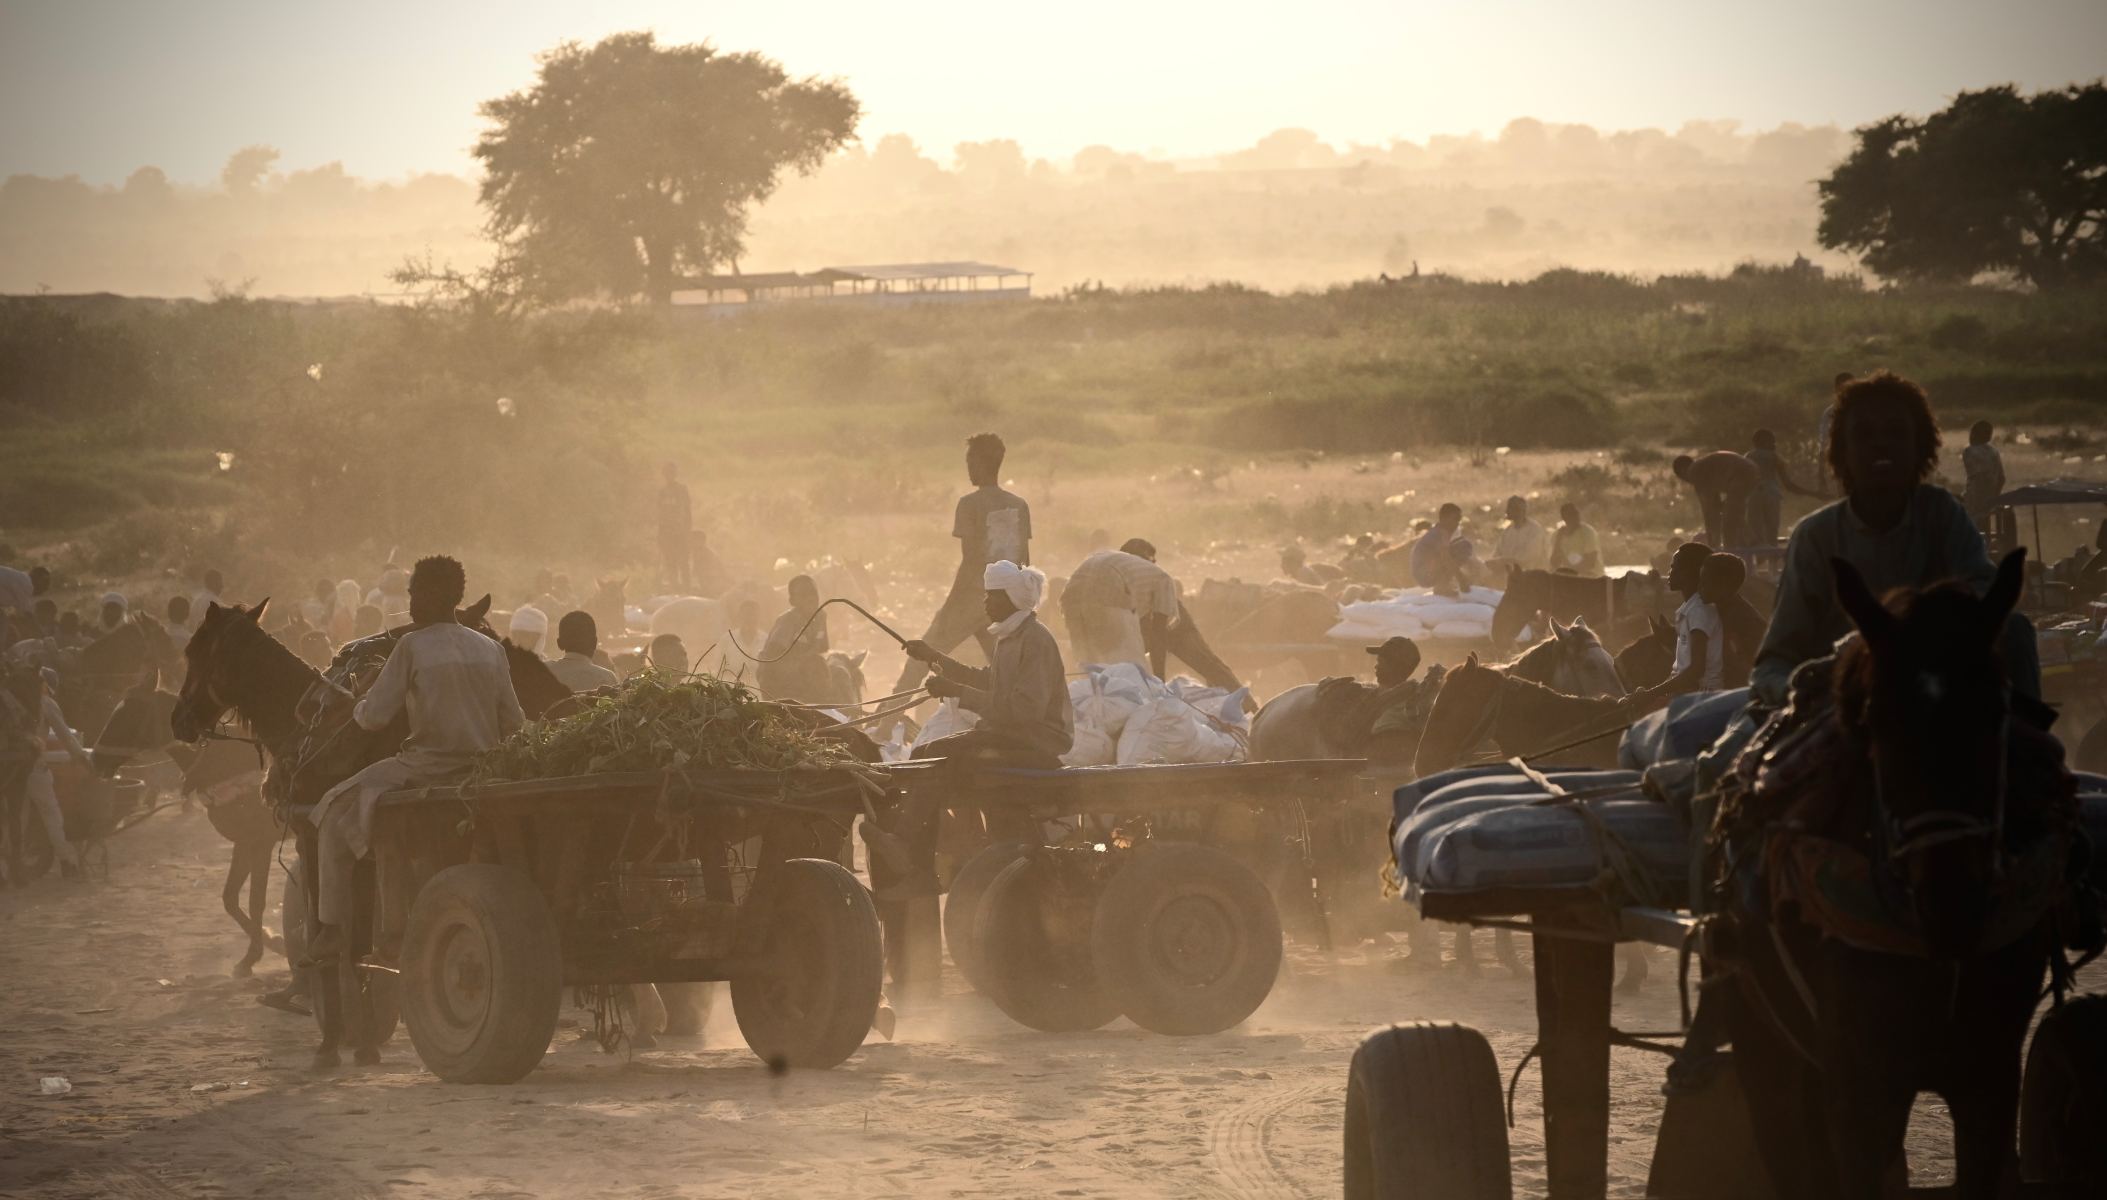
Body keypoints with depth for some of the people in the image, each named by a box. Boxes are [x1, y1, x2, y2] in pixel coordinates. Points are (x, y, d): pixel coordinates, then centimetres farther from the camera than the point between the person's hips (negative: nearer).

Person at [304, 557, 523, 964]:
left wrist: (350, 703, 13)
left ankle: (333, 927, 4)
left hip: (427, 768, -6)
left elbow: (373, 718, -9)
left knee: (335, 812, 9)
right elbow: (514, 726, 8)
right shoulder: (492, 650, 8)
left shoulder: (412, 646, -8)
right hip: (485, 775, 6)